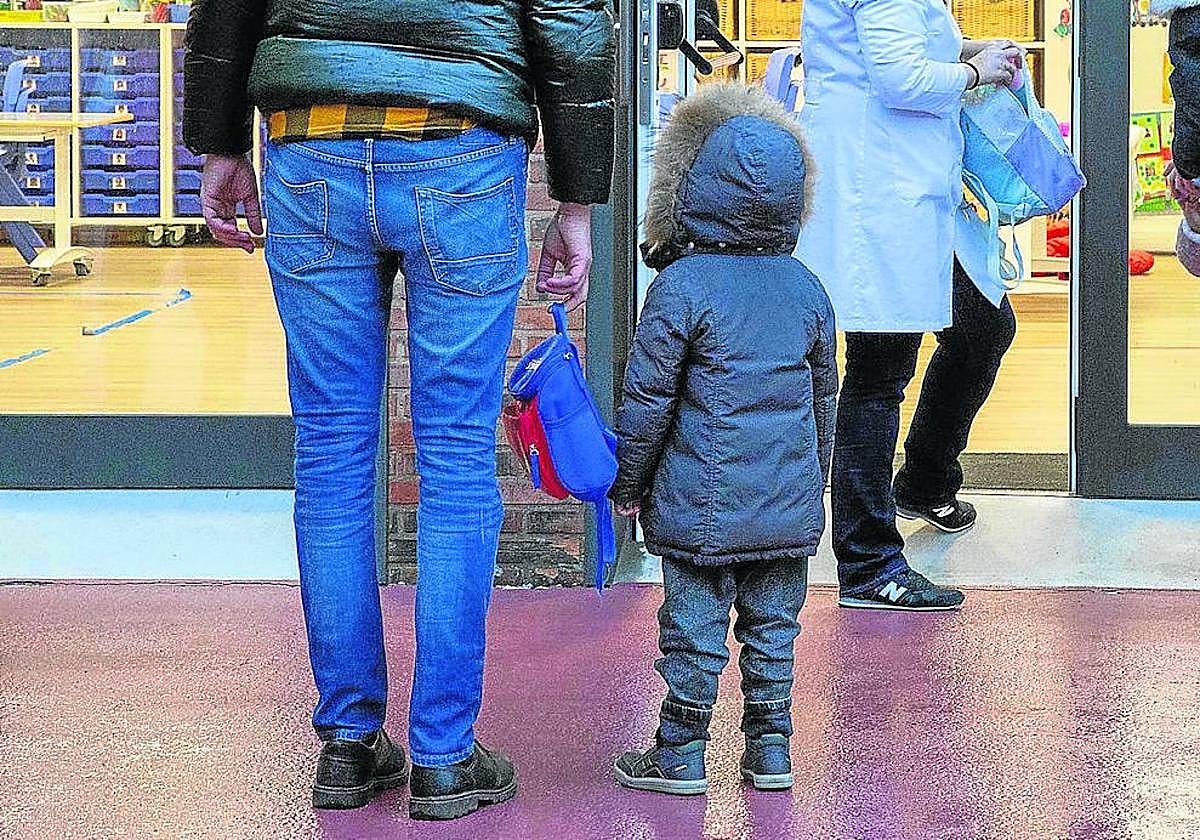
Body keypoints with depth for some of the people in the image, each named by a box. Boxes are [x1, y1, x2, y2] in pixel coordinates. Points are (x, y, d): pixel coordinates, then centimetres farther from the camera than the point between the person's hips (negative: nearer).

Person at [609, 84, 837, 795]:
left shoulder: (682, 285, -12)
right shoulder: (806, 288, 5)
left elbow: (648, 397, -10)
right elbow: (824, 396, 15)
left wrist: (628, 483, 2)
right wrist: (816, 479, 28)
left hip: (702, 506, -5)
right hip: (791, 504, 5)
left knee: (695, 629, 3)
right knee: (772, 627, 13)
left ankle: (681, 755, 11)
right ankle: (771, 750, 18)